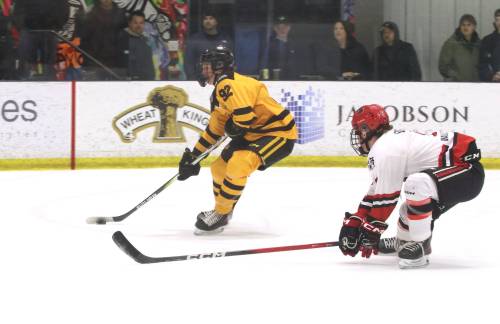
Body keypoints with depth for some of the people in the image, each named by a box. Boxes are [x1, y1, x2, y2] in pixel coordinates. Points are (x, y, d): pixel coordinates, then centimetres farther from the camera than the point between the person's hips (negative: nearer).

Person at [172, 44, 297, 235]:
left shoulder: (228, 85, -21)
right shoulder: (219, 92, 12)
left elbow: (244, 117, -32)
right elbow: (214, 129, 20)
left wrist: (232, 128, -10)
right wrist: (194, 156, 20)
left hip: (279, 133, -11)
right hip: (254, 134, 11)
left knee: (237, 165, -26)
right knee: (220, 167, 13)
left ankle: (220, 215, -11)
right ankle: (222, 210, 33)